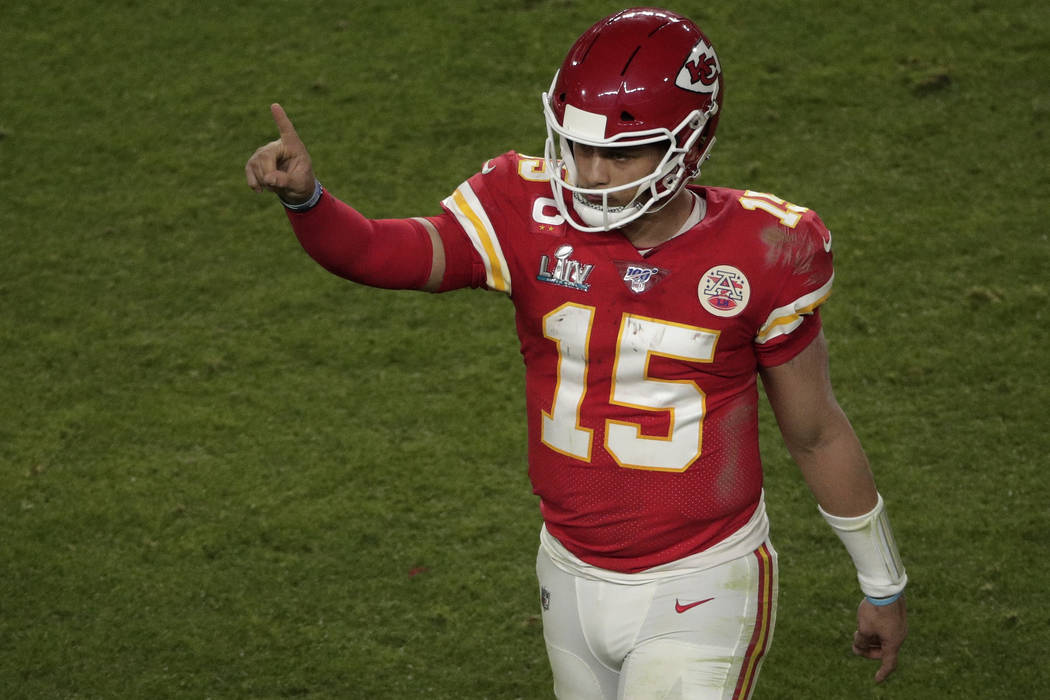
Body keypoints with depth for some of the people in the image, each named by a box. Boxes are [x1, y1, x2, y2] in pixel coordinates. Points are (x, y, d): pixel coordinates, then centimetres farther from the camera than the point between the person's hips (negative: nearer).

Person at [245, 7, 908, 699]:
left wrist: (884, 585, 10)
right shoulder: (534, 219, -9)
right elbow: (378, 253, -22)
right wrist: (302, 197, -43)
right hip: (575, 582, 4)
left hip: (698, 596, -3)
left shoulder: (758, 257, -12)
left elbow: (817, 433, 0)